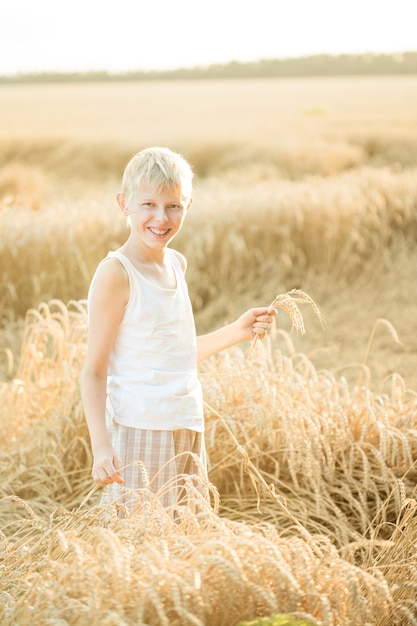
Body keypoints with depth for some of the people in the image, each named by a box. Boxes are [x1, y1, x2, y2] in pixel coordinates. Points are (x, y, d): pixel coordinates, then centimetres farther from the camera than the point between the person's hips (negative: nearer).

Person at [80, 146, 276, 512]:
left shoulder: (176, 264, 10)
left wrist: (236, 332, 14)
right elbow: (94, 372, -13)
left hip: (188, 429, 7)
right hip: (140, 431, -7)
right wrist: (101, 447, -21)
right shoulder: (115, 274, -12)